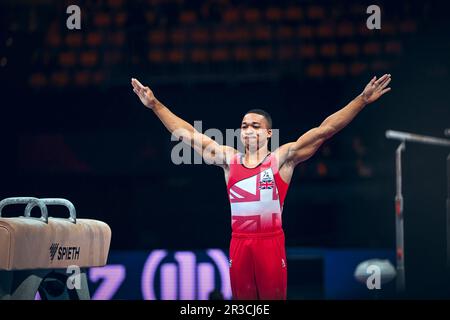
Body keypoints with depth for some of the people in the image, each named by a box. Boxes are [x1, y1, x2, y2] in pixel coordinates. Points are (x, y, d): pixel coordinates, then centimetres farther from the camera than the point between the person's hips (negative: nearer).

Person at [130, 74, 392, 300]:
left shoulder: (282, 159, 1)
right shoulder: (228, 159, 10)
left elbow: (325, 130, -5)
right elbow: (187, 134, 12)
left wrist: (362, 100, -11)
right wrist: (155, 105, 11)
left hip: (271, 242, -3)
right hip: (239, 243, 3)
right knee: (242, 298, 7)